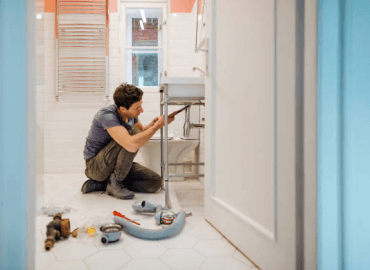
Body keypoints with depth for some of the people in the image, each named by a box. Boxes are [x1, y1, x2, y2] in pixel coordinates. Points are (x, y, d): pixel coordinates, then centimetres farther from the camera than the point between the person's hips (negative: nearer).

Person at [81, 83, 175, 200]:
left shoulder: (130, 113, -4)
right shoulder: (107, 115, -28)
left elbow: (142, 130, 18)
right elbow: (131, 145, -42)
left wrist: (152, 124, -6)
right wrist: (158, 125, -32)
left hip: (116, 164, 8)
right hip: (95, 166, -8)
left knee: (155, 182, -7)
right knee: (134, 135, -29)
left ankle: (99, 184, 0)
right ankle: (114, 183, -15)